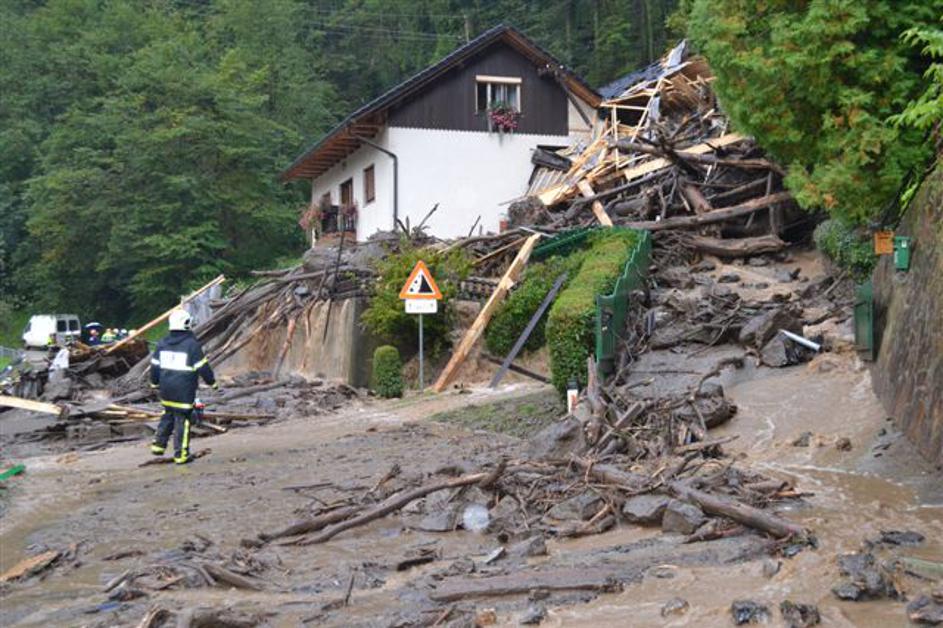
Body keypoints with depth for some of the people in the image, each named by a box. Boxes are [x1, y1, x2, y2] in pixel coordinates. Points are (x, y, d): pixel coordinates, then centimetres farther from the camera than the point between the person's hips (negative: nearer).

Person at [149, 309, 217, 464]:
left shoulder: (163, 343, 5)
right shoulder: (192, 344, -13)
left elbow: (155, 365, 12)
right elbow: (203, 367, -10)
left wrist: (154, 382, 26)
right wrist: (212, 381, 4)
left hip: (166, 389, 6)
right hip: (184, 391, -6)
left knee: (168, 416, 24)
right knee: (182, 420, 1)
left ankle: (158, 444, 20)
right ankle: (181, 455, 5)